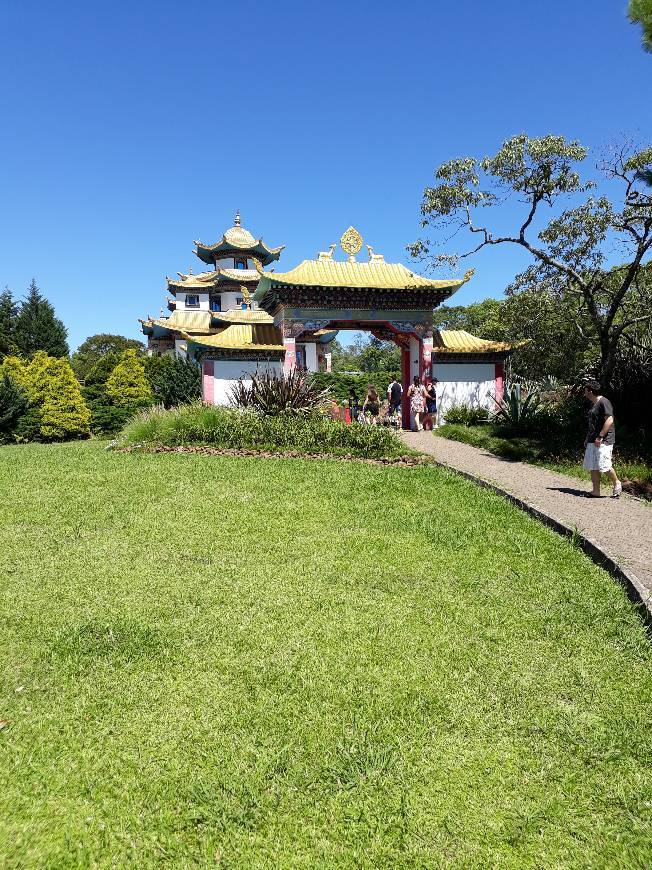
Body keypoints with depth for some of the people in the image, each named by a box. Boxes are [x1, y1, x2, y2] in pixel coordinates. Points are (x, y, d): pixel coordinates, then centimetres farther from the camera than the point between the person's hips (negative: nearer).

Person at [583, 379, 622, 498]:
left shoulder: (604, 402, -11)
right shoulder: (593, 404, 18)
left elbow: (609, 420, -20)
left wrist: (600, 437, -22)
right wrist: (587, 439, 20)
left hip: (603, 441, -9)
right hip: (592, 441, 10)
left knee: (604, 466, -11)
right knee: (593, 467, 6)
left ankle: (617, 484, 13)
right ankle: (596, 491, 10)